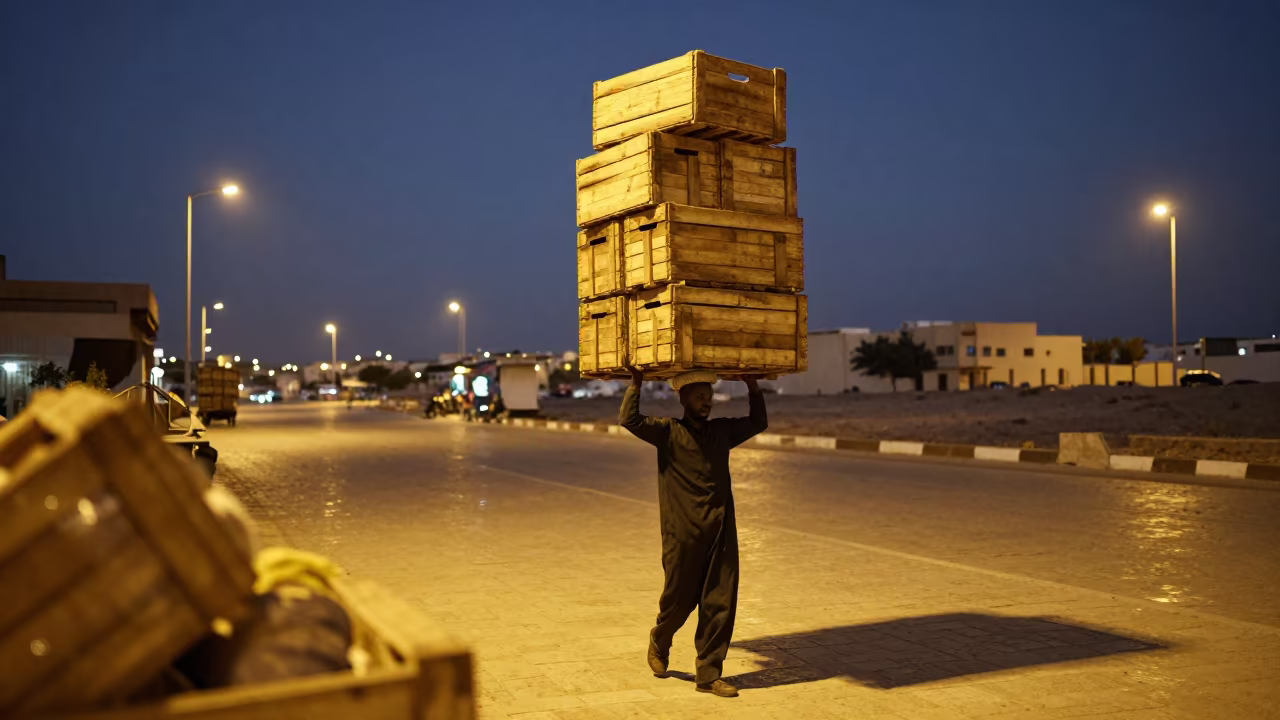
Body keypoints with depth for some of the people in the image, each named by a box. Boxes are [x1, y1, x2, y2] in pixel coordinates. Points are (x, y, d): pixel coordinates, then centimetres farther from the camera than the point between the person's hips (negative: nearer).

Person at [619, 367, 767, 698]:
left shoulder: (722, 431, 12)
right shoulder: (668, 432, -3)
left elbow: (758, 422, 25)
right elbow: (628, 419, -17)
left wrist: (753, 387, 16)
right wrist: (636, 382, -14)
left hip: (721, 533, 4)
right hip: (683, 534, -4)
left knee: (720, 604, 2)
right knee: (678, 600, 8)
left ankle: (708, 674, 12)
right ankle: (659, 644, 39)